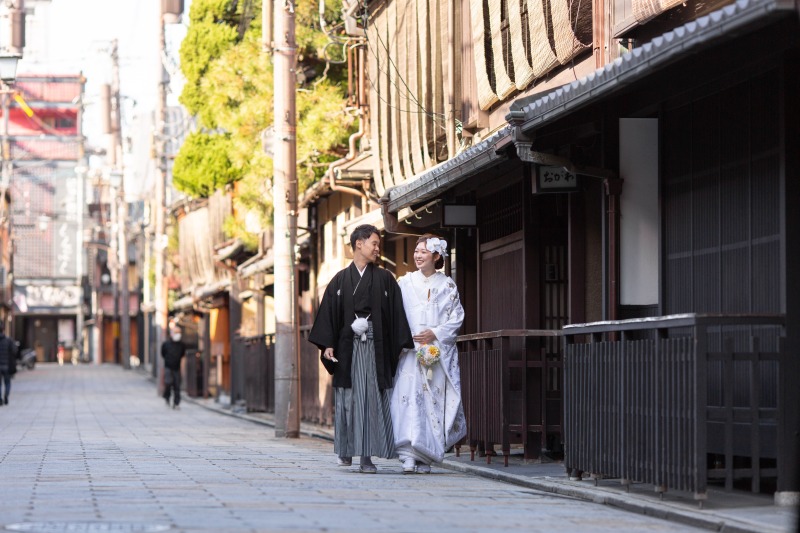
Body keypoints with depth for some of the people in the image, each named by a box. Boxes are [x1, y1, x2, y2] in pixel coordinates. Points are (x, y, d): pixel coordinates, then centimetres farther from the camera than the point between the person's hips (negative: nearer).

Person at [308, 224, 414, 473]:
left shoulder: (385, 279, 9)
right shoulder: (340, 280, 9)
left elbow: (397, 313, 4)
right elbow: (328, 312, 5)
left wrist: (400, 346, -4)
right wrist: (327, 345, -6)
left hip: (376, 348, 0)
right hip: (348, 348, 0)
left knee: (372, 400, -6)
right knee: (347, 400, 2)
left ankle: (367, 456, -7)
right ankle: (346, 450, 15)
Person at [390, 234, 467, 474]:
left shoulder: (447, 285, 8)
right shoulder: (405, 283, 9)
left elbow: (457, 317, 4)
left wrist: (435, 333, -9)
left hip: (439, 352, 0)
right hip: (410, 351, 0)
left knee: (434, 400, -3)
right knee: (409, 398, -13)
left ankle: (425, 456, 5)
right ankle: (409, 455, -18)